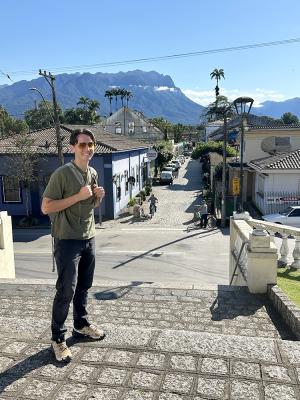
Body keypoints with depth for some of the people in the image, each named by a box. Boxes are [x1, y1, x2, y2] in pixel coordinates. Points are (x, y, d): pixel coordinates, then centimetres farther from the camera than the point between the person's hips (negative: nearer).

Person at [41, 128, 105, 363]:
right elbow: (46, 207, -18)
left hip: (89, 238, 7)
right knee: (66, 290, -2)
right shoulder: (62, 174, -15)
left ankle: (81, 325, 34)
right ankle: (57, 338, 14)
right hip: (67, 241, -7)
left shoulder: (93, 173, 8)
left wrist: (98, 197, -3)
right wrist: (78, 196, -22)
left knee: (84, 286, 17)